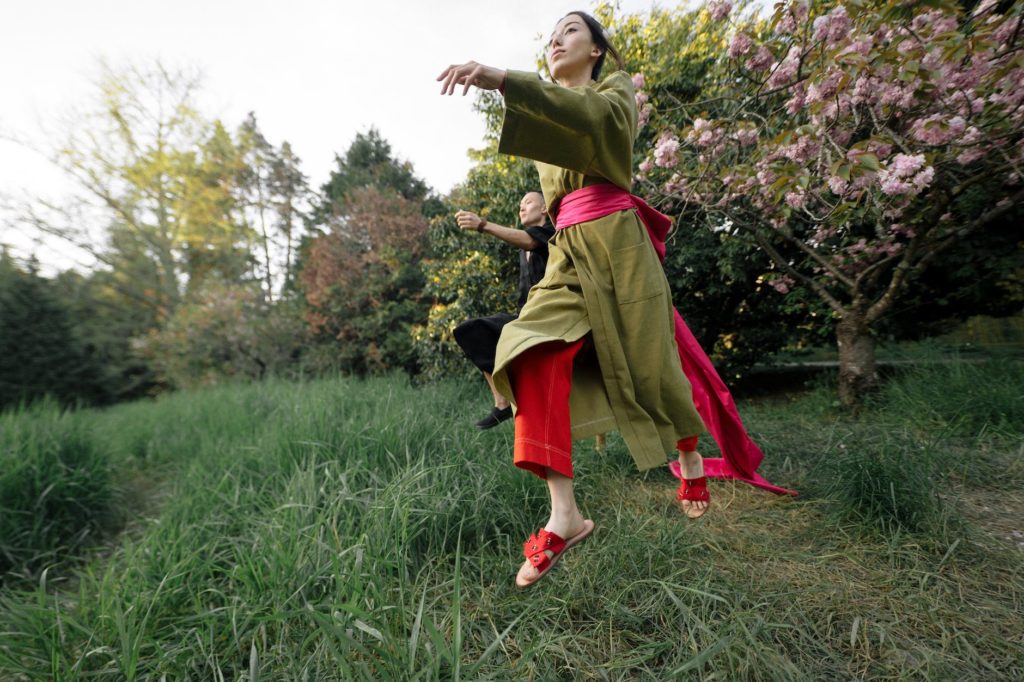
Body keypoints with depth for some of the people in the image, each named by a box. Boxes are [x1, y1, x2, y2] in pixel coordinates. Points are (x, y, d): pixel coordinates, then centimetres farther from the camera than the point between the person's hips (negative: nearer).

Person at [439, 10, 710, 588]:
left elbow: (591, 114, -16)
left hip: (615, 239, -4)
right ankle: (565, 515, -20)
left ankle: (691, 458, 31)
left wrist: (500, 78, -26)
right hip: (568, 250, 5)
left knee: (648, 366, 0)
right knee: (533, 355, -21)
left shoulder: (616, 89, 11)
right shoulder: (552, 113, 28)